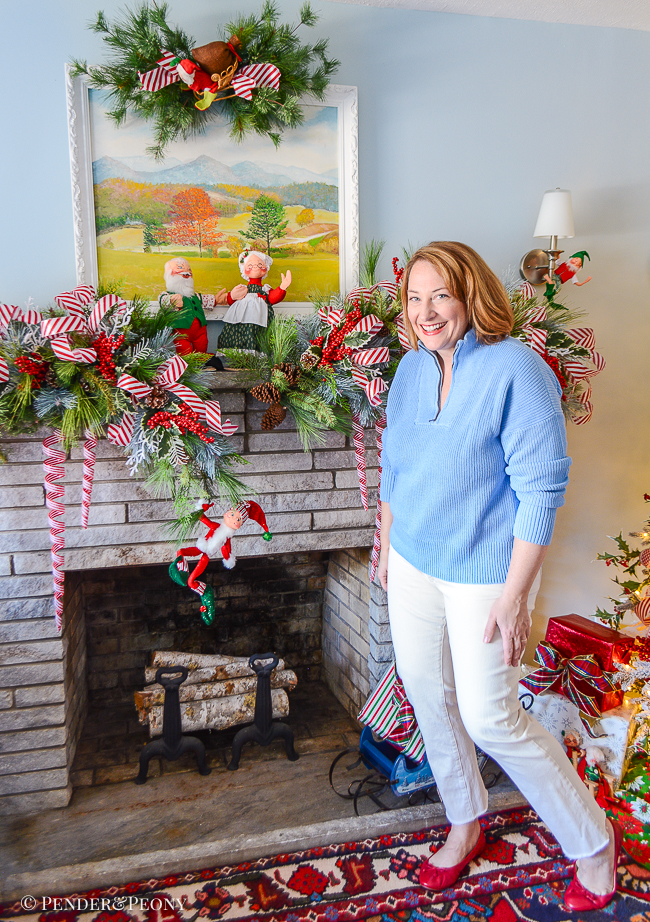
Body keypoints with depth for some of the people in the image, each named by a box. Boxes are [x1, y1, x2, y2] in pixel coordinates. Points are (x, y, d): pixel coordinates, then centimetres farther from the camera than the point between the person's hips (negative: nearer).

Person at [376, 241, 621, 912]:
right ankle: (466, 823, 42)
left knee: (489, 718, 1)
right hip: (414, 567, 7)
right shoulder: (412, 368, 2)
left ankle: (594, 840, 26)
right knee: (429, 702, 16)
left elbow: (540, 489, -19)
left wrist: (515, 594, -19)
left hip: (483, 574, -6)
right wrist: (387, 542, 17)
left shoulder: (515, 369, -19)